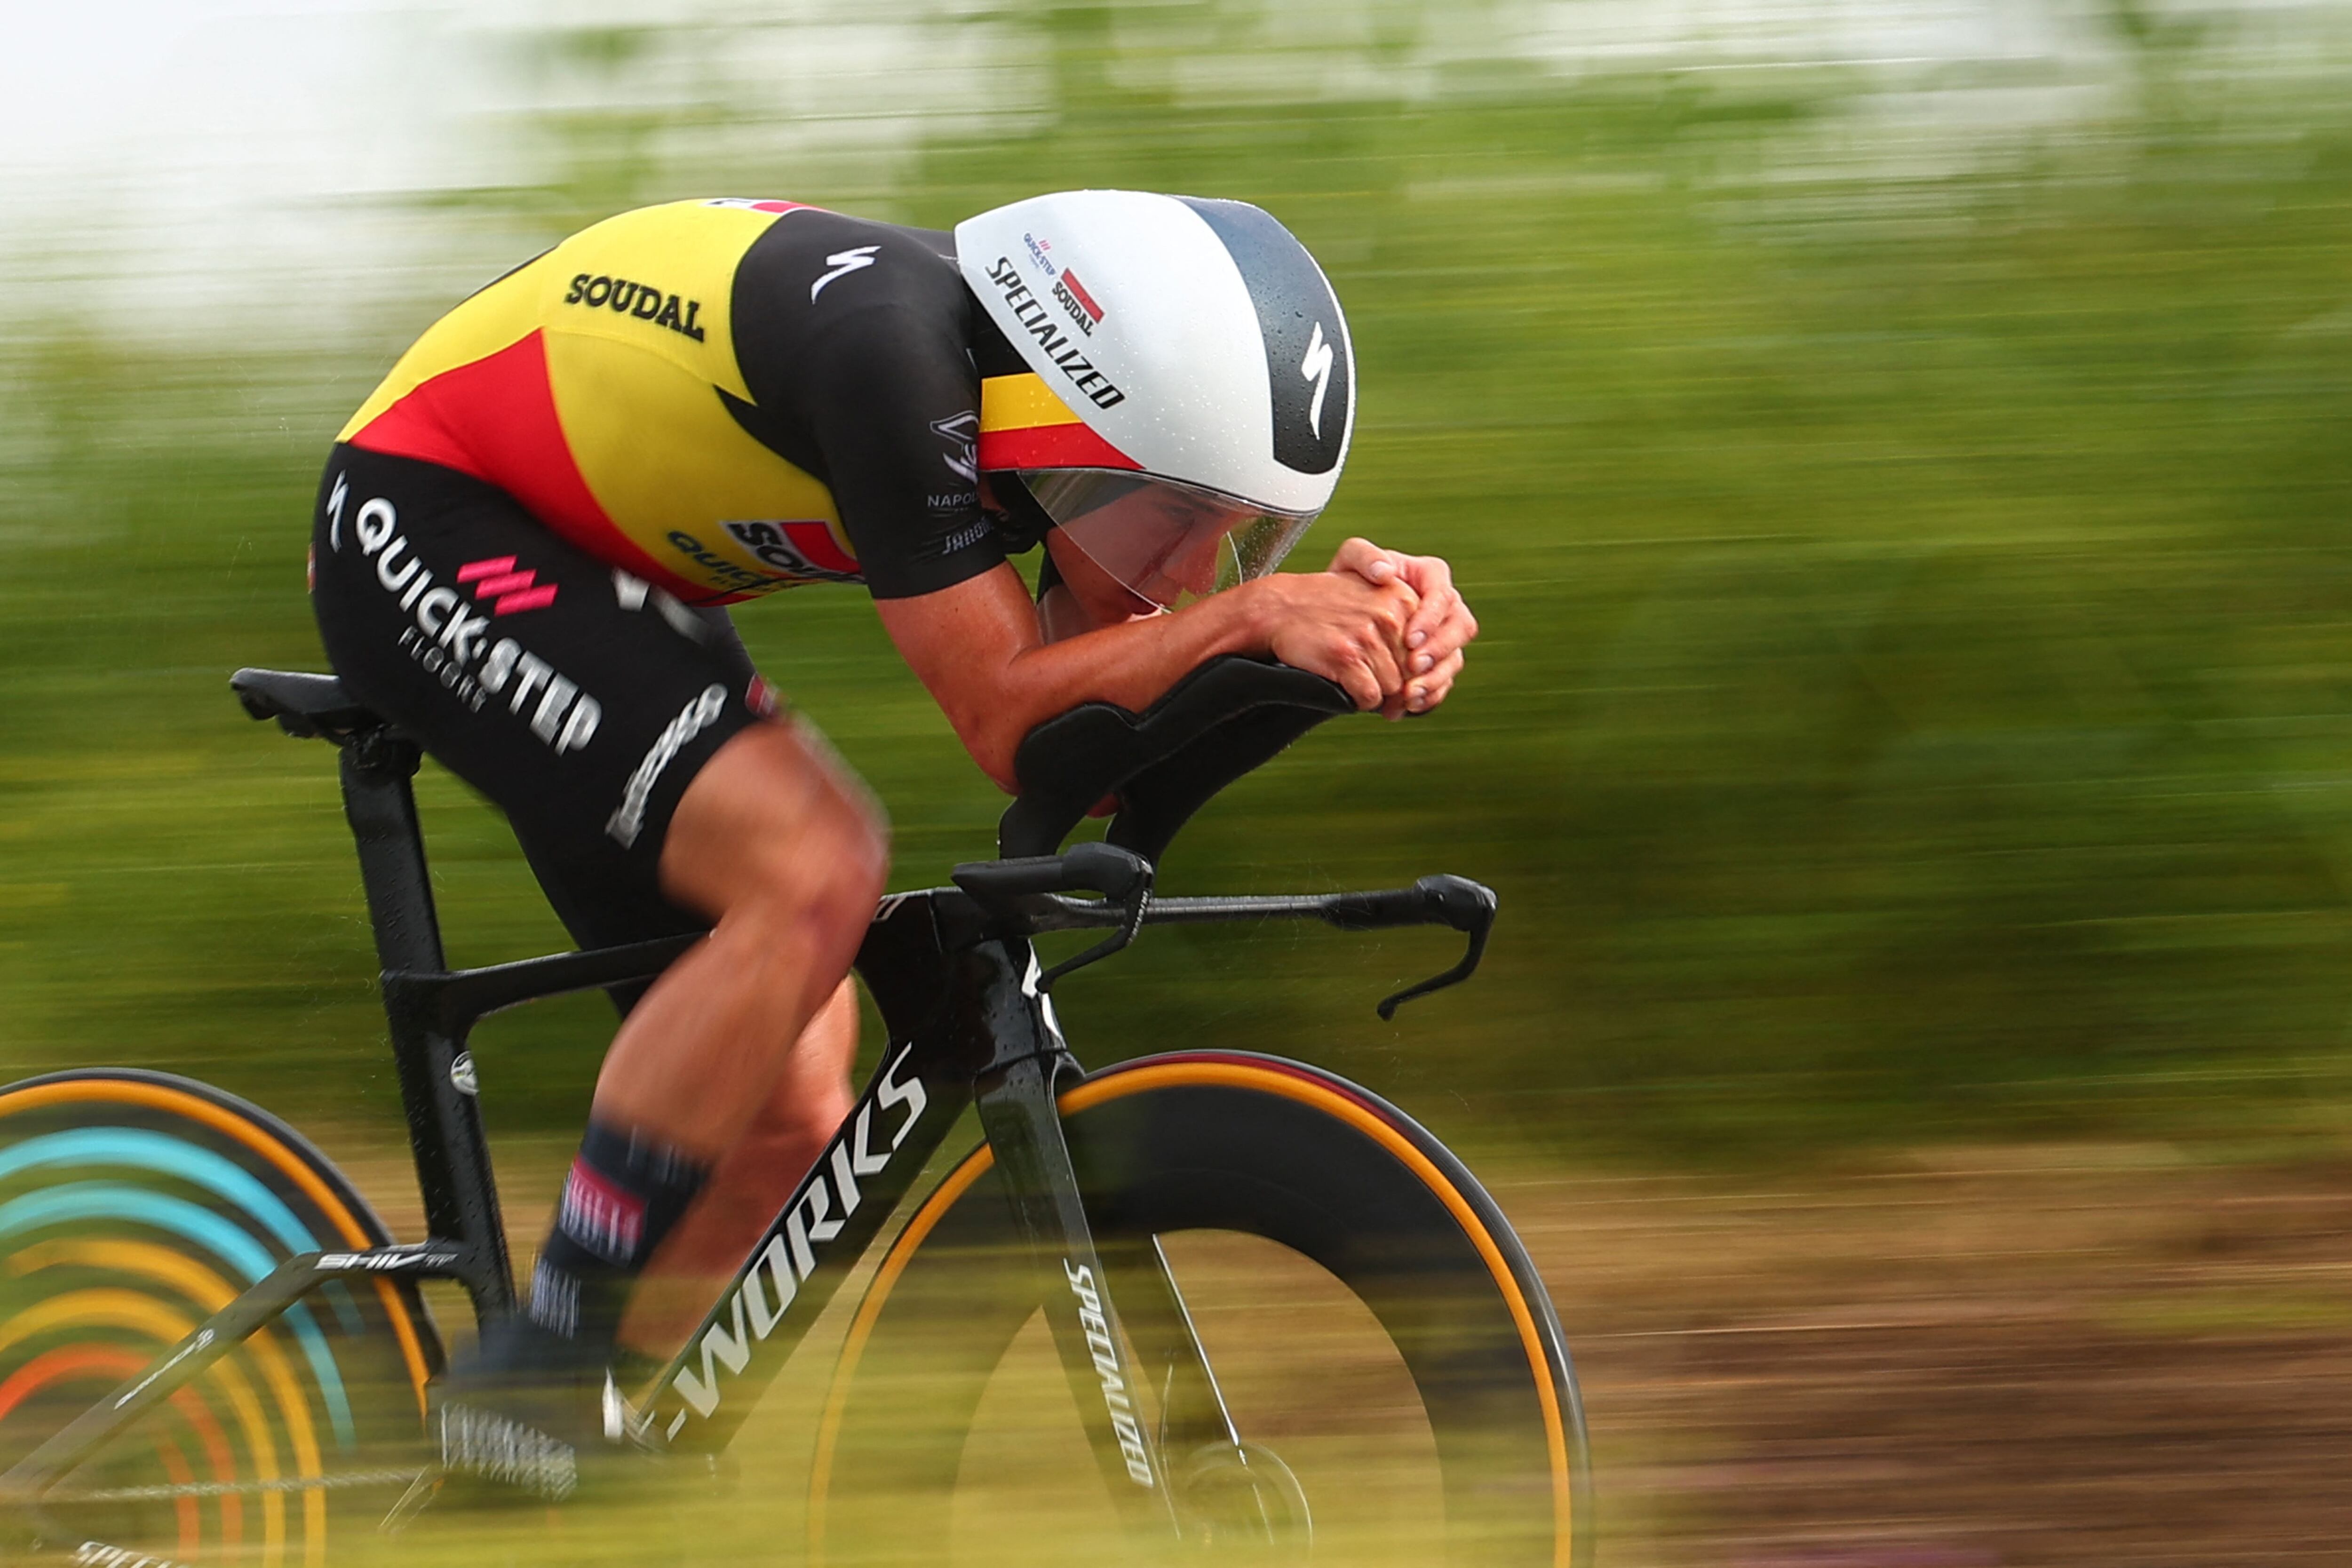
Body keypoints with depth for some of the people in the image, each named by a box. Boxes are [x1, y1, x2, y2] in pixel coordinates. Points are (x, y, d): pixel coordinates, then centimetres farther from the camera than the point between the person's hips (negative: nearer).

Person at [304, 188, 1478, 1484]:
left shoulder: (1065, 384, -8)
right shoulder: (899, 350, -33)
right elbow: (1004, 720, -31)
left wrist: (1350, 610, -23)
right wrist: (1248, 616, -37)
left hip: (596, 573, 9)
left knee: (791, 1115, 1)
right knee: (811, 878, -27)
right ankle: (534, 1372, -20)